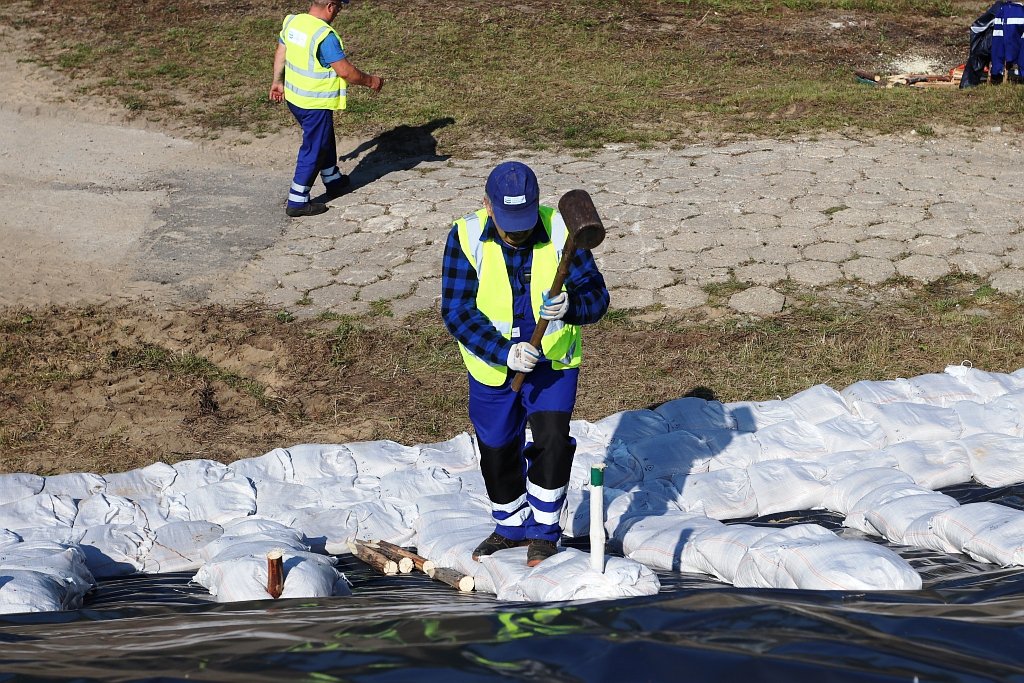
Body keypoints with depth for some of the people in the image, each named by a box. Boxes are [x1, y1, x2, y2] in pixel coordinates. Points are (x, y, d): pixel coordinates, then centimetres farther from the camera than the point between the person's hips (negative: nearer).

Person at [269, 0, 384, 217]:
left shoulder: (292, 22, -2)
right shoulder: (325, 36, -27)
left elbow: (280, 54, 11)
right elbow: (345, 71, -23)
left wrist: (278, 81, 25)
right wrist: (370, 81, -7)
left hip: (294, 97, 9)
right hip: (315, 104, -9)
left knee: (325, 139, 27)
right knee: (313, 150, 5)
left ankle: (333, 180, 45)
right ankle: (297, 202, 12)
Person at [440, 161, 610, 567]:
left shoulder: (560, 232, -17)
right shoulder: (466, 237, -17)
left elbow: (597, 296, -14)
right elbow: (456, 311, -18)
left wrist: (570, 305, -38)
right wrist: (504, 351, -30)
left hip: (554, 361, -1)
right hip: (492, 365, 2)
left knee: (551, 440, -16)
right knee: (497, 452, 14)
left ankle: (544, 530, 5)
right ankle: (512, 526, 38)